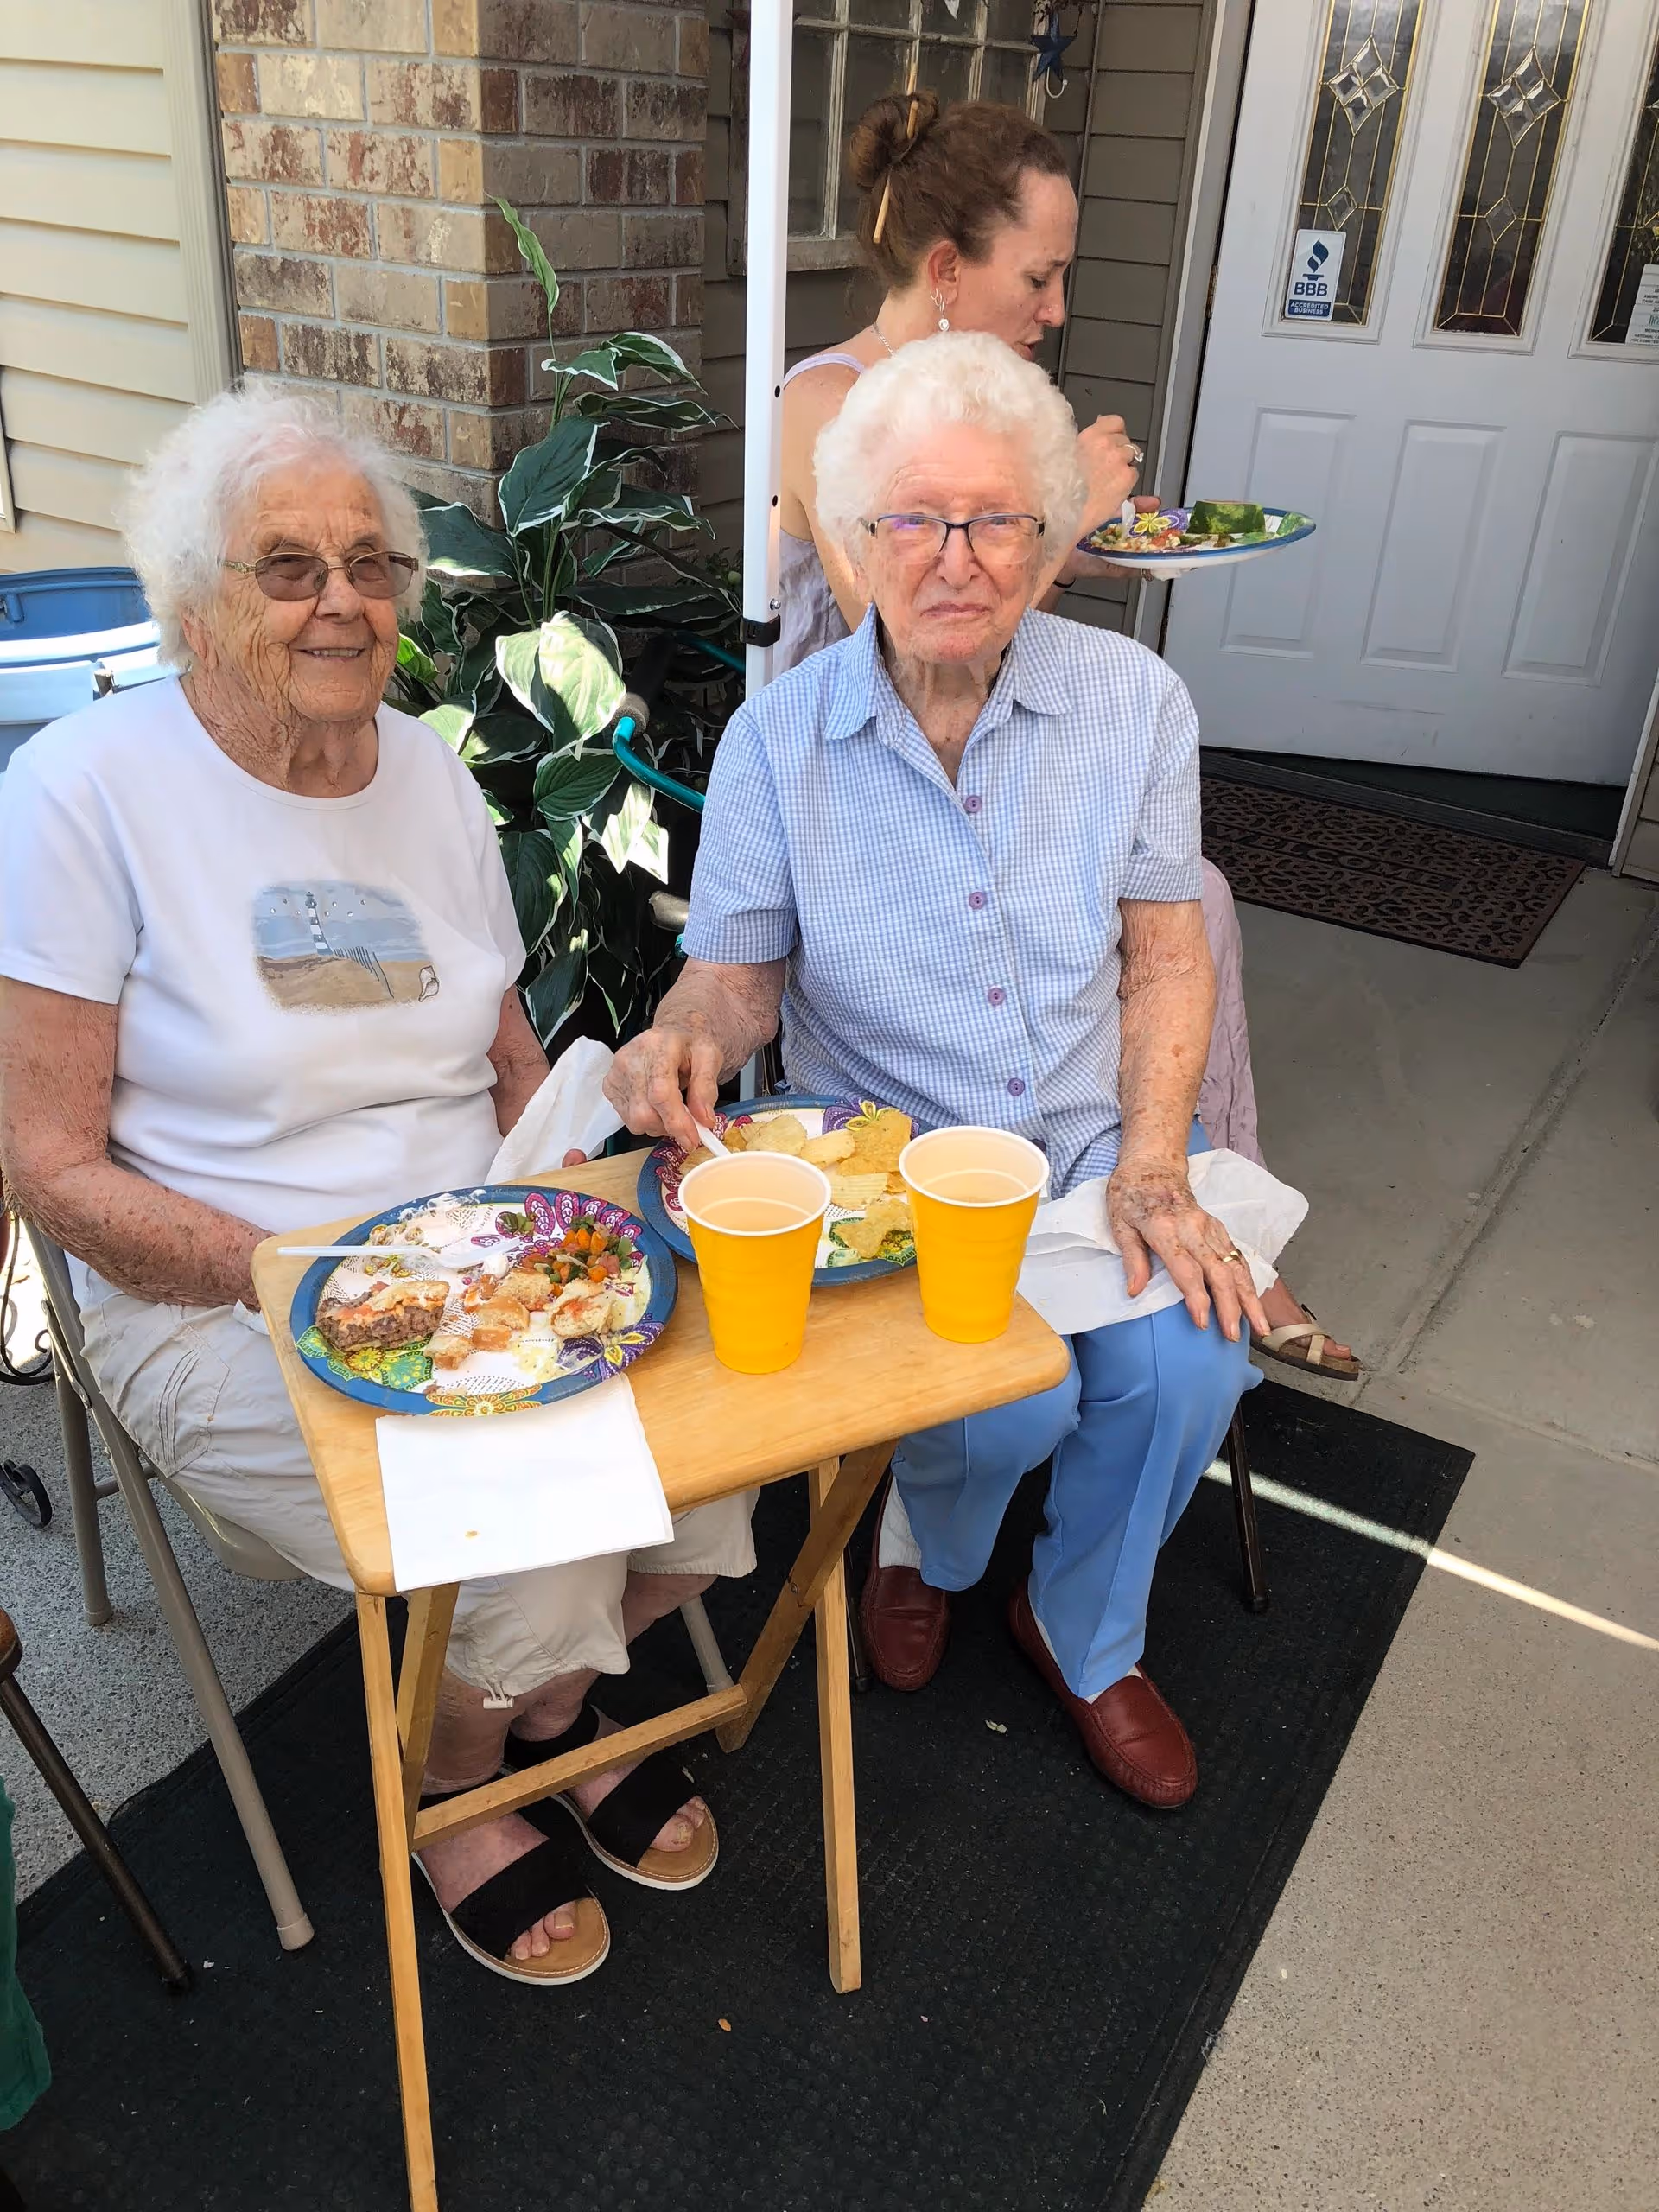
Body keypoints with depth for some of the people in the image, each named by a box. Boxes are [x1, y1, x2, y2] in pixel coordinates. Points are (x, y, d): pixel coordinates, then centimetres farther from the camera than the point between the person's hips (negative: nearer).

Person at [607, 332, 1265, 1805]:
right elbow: (738, 970, -1)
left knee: (1188, 1368, -20)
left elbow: (1167, 956, 0)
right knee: (1008, 1406, -24)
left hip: (1093, 1146, 3)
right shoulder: (778, 735, -5)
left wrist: (1153, 1162, -12)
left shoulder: (1134, 701, -1)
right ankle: (930, 1546, 18)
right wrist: (682, 1038, -25)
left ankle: (1086, 1637, 15)